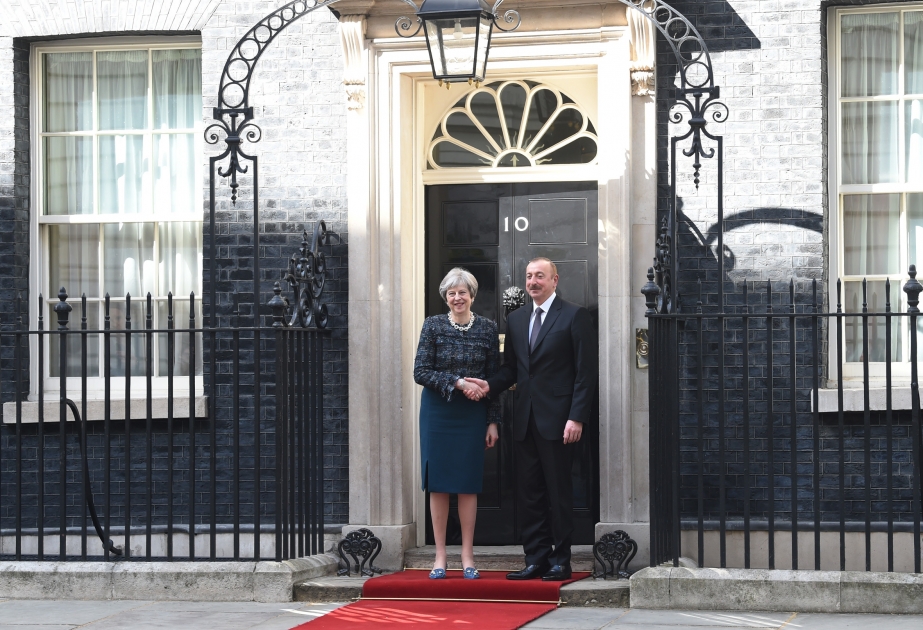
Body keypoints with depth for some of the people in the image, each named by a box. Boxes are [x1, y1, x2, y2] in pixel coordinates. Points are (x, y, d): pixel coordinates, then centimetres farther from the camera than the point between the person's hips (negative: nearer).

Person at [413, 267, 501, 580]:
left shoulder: (487, 328, 3)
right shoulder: (433, 326, 0)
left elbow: (494, 378, 6)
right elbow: (421, 372, -6)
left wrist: (493, 421, 2)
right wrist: (458, 383, -16)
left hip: (472, 414, 1)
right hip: (438, 412, 0)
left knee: (468, 484, 1)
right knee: (438, 484, 1)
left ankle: (467, 557, 7)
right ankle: (440, 556, 6)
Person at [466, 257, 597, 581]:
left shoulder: (575, 316, -2)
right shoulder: (516, 319, 16)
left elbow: (586, 371, -6)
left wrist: (577, 418, -14)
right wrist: (490, 385, -3)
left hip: (558, 420, -6)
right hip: (525, 421, 6)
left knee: (559, 491, 0)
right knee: (529, 492, 6)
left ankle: (560, 561, 6)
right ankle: (536, 558, 11)